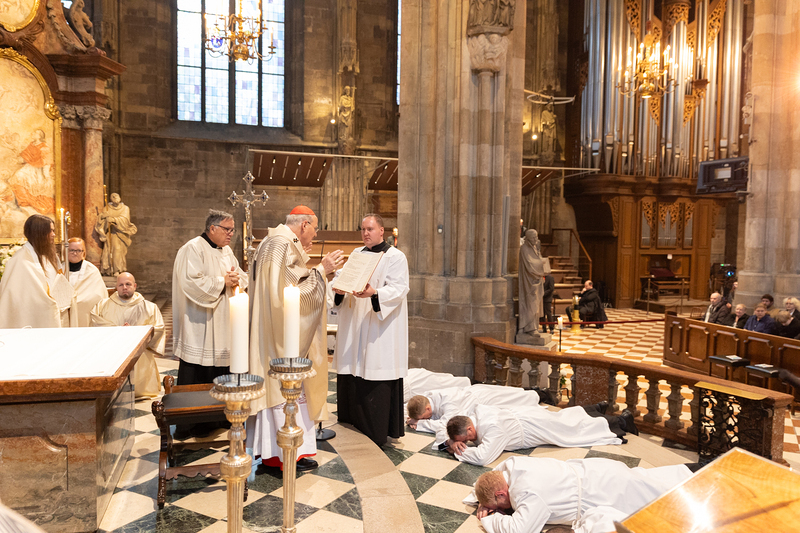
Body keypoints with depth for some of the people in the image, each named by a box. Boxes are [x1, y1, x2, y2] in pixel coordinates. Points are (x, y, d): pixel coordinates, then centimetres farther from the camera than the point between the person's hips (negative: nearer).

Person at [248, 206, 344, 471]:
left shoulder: (269, 243, 15)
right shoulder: (286, 246, -18)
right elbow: (295, 290, -24)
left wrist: (302, 259, 18)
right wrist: (321, 269, -17)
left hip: (269, 333, 11)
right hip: (284, 333, -11)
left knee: (273, 384, 15)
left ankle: (269, 448, 25)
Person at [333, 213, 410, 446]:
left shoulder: (395, 257, -2)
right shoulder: (356, 254, 18)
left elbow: (399, 289, -13)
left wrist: (374, 293, -30)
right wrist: (339, 289, -8)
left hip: (379, 329, -6)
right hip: (353, 326, 6)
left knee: (376, 380, -4)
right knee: (351, 374, 8)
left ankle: (376, 431, 6)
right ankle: (351, 424, 22)